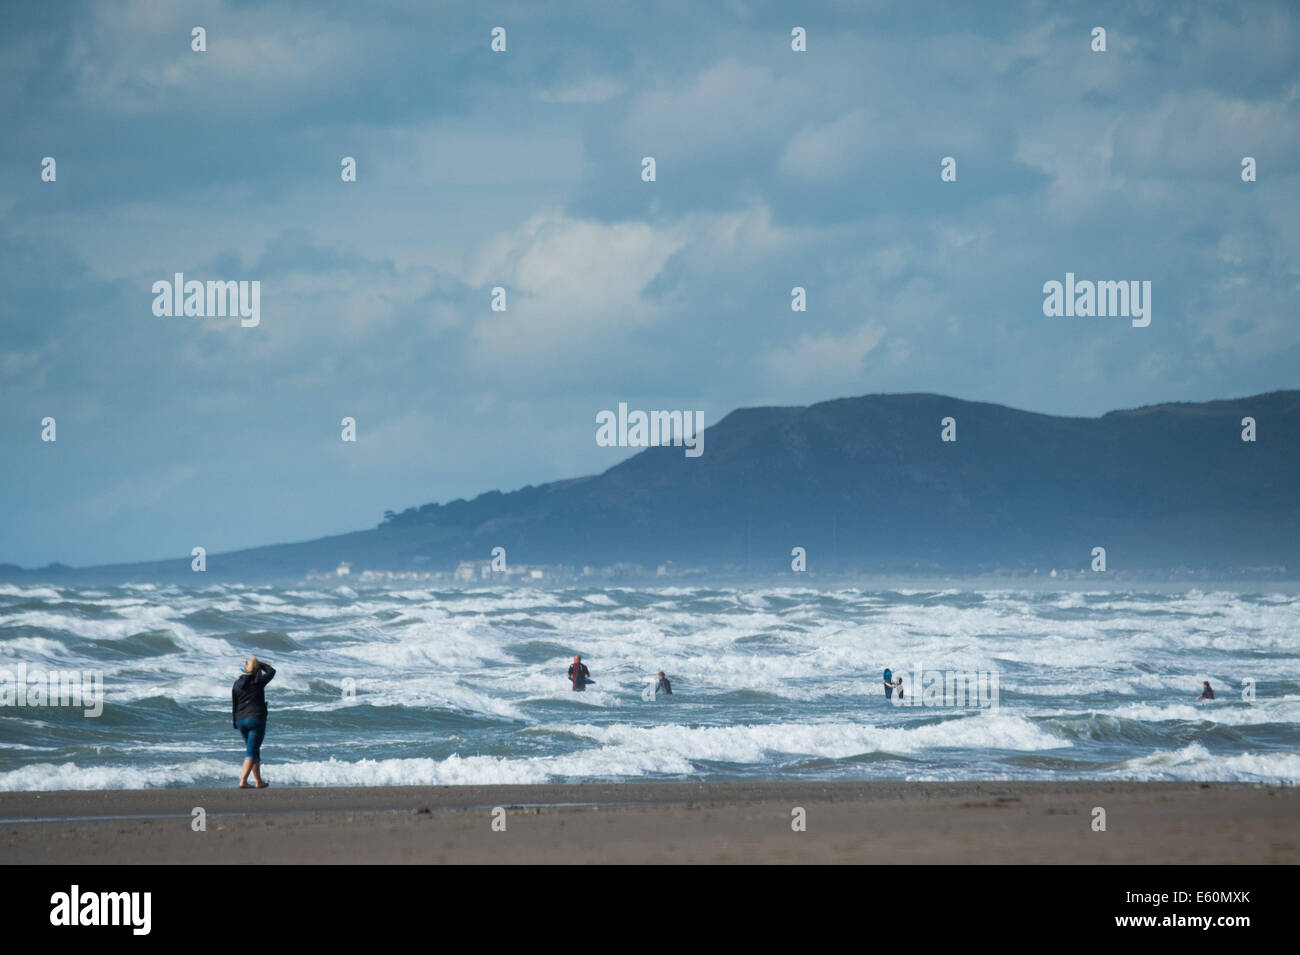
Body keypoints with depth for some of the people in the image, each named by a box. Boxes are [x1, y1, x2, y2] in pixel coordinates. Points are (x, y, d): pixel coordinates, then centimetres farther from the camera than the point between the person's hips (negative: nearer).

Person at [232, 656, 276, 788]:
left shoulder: (237, 684, 5)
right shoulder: (258, 682, -8)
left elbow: (234, 705, 9)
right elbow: (271, 671, 10)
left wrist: (235, 723, 16)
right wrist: (259, 663, 19)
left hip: (241, 720, 5)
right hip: (257, 718, -5)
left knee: (253, 750, 17)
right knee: (251, 751, -6)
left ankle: (259, 781, 24)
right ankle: (243, 781, -19)